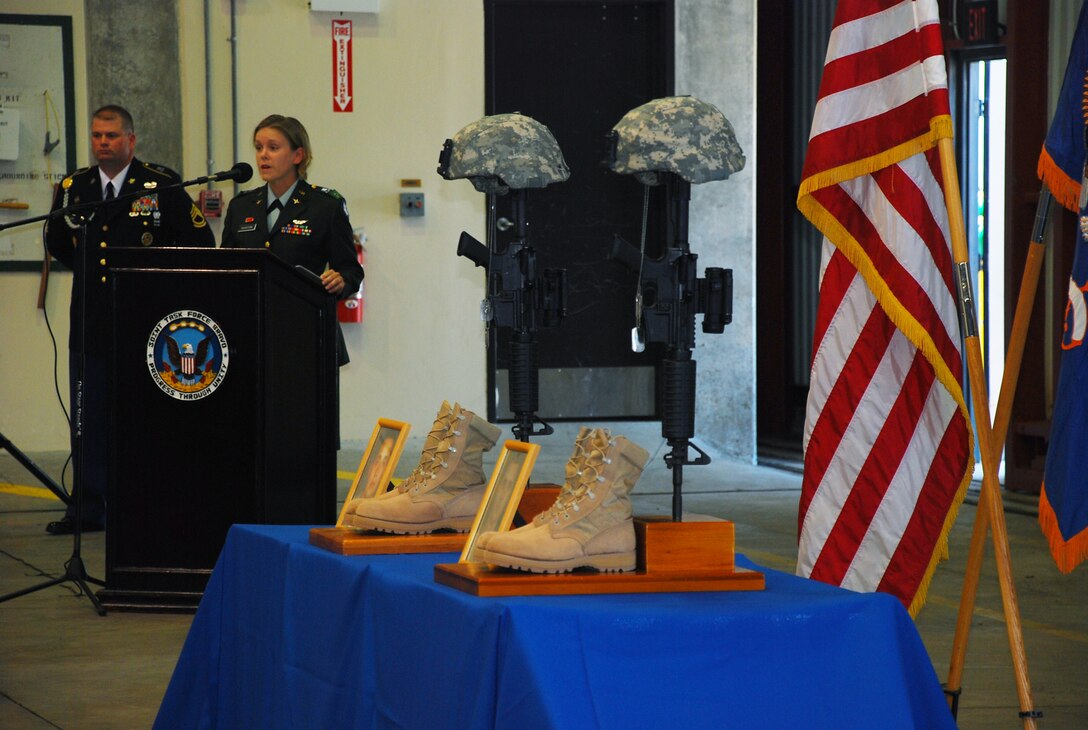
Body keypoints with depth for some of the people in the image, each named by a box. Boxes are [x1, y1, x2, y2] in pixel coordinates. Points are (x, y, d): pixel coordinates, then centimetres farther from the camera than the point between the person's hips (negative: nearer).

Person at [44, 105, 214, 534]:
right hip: (90, 320, 4)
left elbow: (200, 243, -1)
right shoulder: (74, 187, 10)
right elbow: (56, 246, 19)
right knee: (89, 418, 5)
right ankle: (88, 509, 11)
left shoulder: (162, 187, -3)